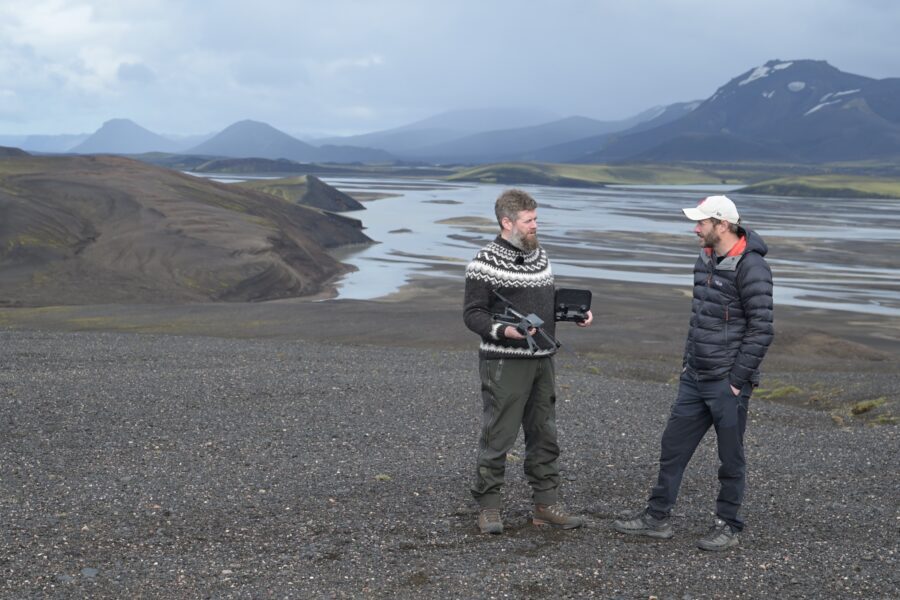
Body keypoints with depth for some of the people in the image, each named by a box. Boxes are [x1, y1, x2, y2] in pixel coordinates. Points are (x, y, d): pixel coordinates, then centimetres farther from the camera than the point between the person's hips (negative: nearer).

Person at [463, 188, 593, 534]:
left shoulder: (540, 257, 14)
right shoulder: (486, 262, -10)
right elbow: (472, 314, -12)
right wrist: (503, 330, -27)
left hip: (542, 361, 7)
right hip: (504, 363, -7)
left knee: (544, 435, 12)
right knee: (498, 437, -2)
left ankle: (546, 504, 21)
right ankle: (488, 507, 10)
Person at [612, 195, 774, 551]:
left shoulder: (751, 268, -17)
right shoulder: (705, 261, 9)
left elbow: (761, 330, -18)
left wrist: (738, 380, -17)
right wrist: (687, 361, 16)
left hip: (727, 383, -8)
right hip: (694, 378, 8)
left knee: (730, 456, 6)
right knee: (673, 445, 12)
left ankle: (727, 526, 20)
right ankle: (657, 518, 22)